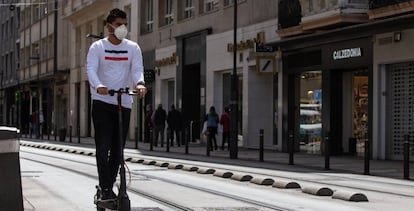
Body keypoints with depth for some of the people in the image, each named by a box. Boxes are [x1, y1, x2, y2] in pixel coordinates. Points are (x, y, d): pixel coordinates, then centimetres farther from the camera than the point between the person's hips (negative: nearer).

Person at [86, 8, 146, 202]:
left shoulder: (133, 48, 7)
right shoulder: (97, 47, 1)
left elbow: (137, 69, -6)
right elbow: (91, 69, -13)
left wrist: (139, 83, -29)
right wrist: (98, 86, -34)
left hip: (124, 104, 3)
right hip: (102, 102, -3)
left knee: (117, 149, 7)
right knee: (103, 147, -10)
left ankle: (109, 187, 20)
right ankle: (106, 189, -7)